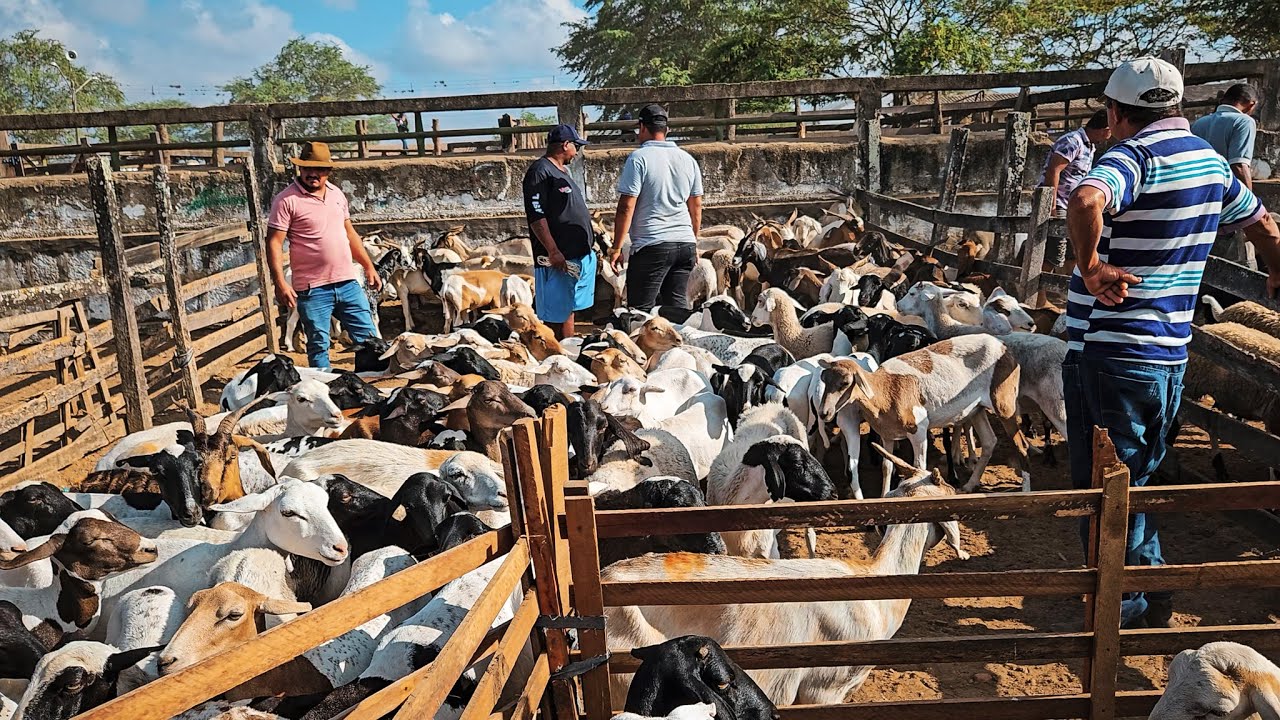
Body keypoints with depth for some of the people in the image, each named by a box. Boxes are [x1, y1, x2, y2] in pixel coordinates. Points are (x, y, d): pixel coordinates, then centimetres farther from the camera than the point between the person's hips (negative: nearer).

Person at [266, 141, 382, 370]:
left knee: (369, 338, 10)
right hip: (313, 289, -5)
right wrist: (280, 283, -19)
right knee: (318, 347, 4)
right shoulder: (287, 200, -8)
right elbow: (274, 243, -11)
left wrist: (369, 267, 15)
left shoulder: (336, 194, 10)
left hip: (348, 283, 6)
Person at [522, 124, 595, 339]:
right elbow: (536, 216, -18)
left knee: (568, 309, 16)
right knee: (556, 314, -5)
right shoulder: (540, 171, -11)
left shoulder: (562, 170, 19)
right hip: (558, 258, -10)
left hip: (578, 255, 10)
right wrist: (553, 251, -23)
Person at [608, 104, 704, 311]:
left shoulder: (639, 158, -6)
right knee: (677, 304, 12)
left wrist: (616, 248, -6)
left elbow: (626, 207, -11)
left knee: (641, 309, -1)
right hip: (686, 243, 6)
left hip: (652, 245, -6)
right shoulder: (688, 159, 12)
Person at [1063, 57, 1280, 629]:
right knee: (1134, 483, 23)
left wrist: (1090, 266, -24)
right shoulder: (1210, 159, 12)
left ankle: (1123, 609, 17)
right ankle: (1152, 592, 34)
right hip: (1170, 355, 8)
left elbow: (1085, 203, -38)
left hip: (1108, 354, -8)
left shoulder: (1134, 154, -14)